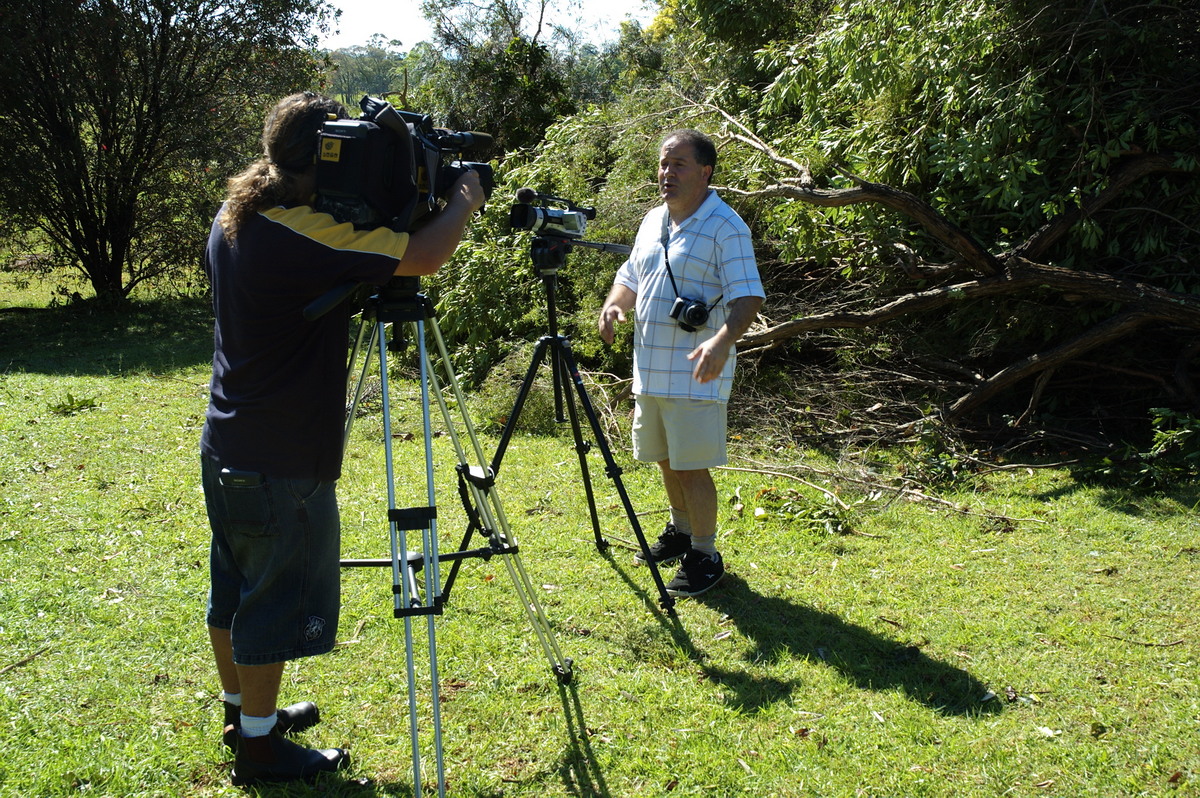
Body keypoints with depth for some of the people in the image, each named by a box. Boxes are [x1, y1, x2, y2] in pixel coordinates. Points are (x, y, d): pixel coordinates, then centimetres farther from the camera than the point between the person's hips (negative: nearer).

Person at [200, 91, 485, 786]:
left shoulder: (232, 221, 5)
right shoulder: (306, 234, -24)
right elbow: (426, 256, -26)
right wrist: (466, 197, -6)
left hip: (227, 448, 9)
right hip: (282, 464, -9)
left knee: (236, 589, 21)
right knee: (278, 602, 4)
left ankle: (243, 708, 38)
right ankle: (260, 745, 16)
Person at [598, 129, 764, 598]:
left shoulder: (726, 228, -12)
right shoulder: (653, 221, 13)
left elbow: (749, 297, -19)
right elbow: (631, 278, 22)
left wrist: (723, 342, -36)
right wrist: (613, 304, -1)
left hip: (694, 375, -8)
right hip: (649, 370, 8)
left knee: (692, 466, -4)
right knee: (665, 459, 19)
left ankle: (705, 556, 10)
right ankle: (680, 532, 38)